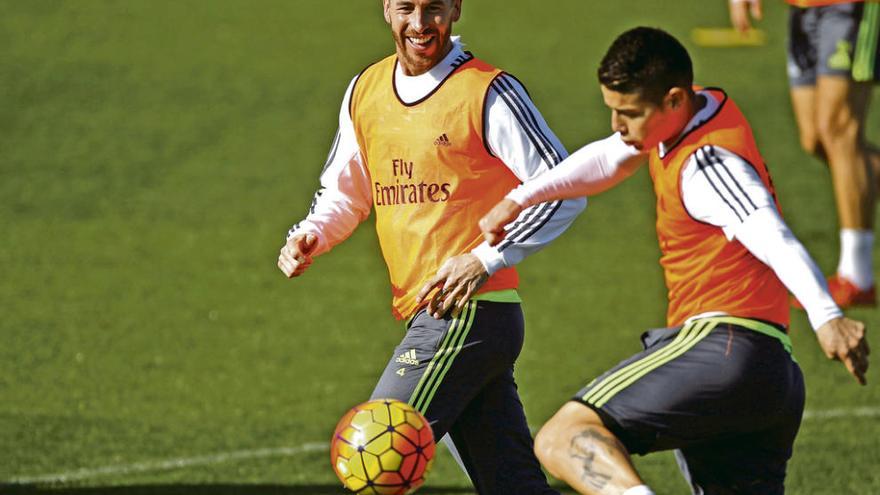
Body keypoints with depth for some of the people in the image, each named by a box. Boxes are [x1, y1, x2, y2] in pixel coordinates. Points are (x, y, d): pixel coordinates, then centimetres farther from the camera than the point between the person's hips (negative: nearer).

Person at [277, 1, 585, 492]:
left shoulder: (488, 93, -8)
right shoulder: (365, 92, 13)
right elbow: (345, 192, 25)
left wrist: (487, 258, -19)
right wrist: (310, 236, 4)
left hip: (469, 316, -7)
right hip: (426, 318, 7)